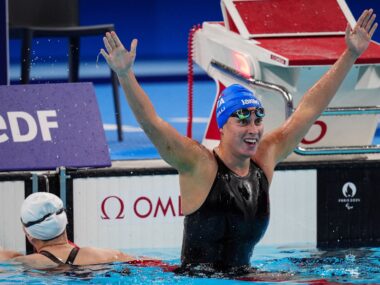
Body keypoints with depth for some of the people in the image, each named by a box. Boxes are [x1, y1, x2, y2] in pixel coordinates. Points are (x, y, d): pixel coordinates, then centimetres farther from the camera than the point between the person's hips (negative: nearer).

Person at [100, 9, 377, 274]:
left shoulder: (264, 159, 5)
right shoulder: (199, 164, -11)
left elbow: (308, 110, 11)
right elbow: (152, 123, -22)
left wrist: (351, 55, 13)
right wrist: (125, 75, -36)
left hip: (243, 277, 6)